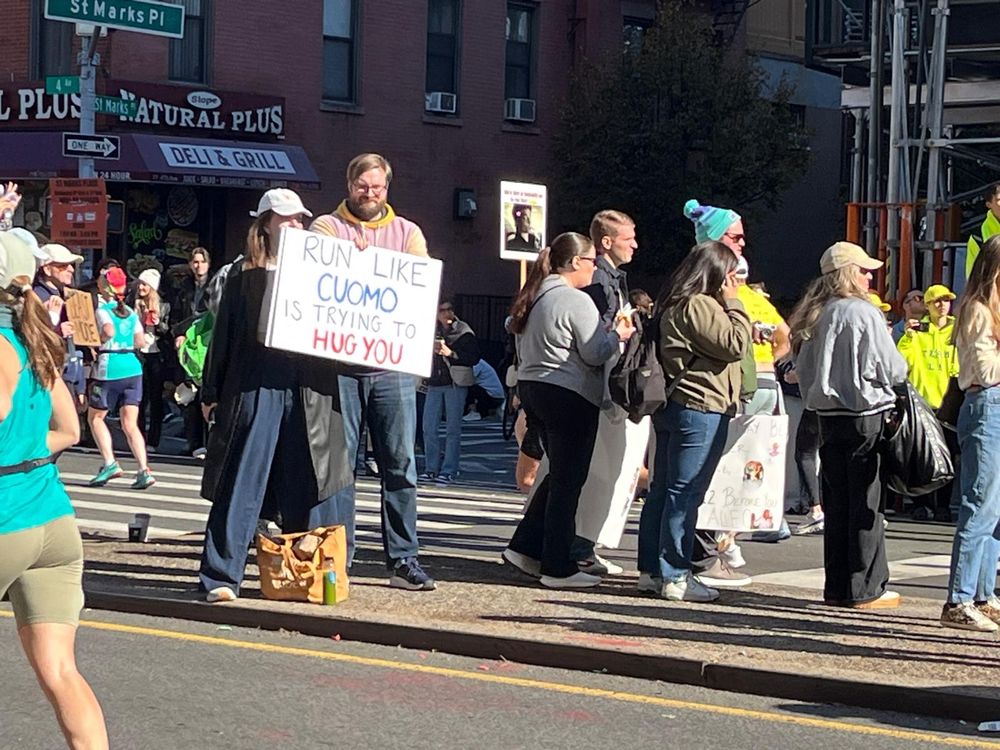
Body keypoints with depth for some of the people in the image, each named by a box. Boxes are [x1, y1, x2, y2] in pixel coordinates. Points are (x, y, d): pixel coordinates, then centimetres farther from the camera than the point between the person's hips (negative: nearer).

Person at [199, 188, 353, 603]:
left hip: (306, 393, 3)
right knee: (241, 484, -4)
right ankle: (221, 576, -1)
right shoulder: (244, 276, 7)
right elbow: (224, 336, 7)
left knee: (305, 488, 6)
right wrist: (211, 393, 4)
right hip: (254, 388, -2)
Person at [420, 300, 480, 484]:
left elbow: (474, 357, -8)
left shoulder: (464, 332, -4)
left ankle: (449, 471, 1)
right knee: (429, 428, 3)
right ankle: (431, 468, 12)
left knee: (452, 430, -2)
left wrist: (451, 353, -16)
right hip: (434, 384, 5)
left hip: (455, 385, -5)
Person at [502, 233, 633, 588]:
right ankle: (557, 568, 2)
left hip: (531, 386, 9)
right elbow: (596, 353, -17)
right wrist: (619, 334, 2)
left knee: (561, 475, 19)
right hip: (569, 397, -9)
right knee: (568, 481, -2)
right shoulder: (576, 301, -16)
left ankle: (525, 546, 17)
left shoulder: (535, 297, 12)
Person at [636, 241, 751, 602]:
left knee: (662, 489, 12)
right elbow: (736, 344, -17)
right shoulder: (699, 306, -15)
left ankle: (651, 570, 17)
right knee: (685, 493, -8)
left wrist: (729, 303, 16)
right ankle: (674, 575, -7)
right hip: (700, 409, -11)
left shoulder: (676, 304, 18)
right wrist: (733, 303, -7)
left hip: (675, 406, 11)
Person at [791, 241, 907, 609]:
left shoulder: (813, 316, 9)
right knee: (867, 503, -2)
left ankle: (837, 586, 14)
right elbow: (892, 369, -11)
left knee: (836, 502, 11)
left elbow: (803, 370, 14)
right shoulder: (862, 313, -13)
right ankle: (865, 588, 1)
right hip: (866, 416, -7)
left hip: (828, 416, 7)